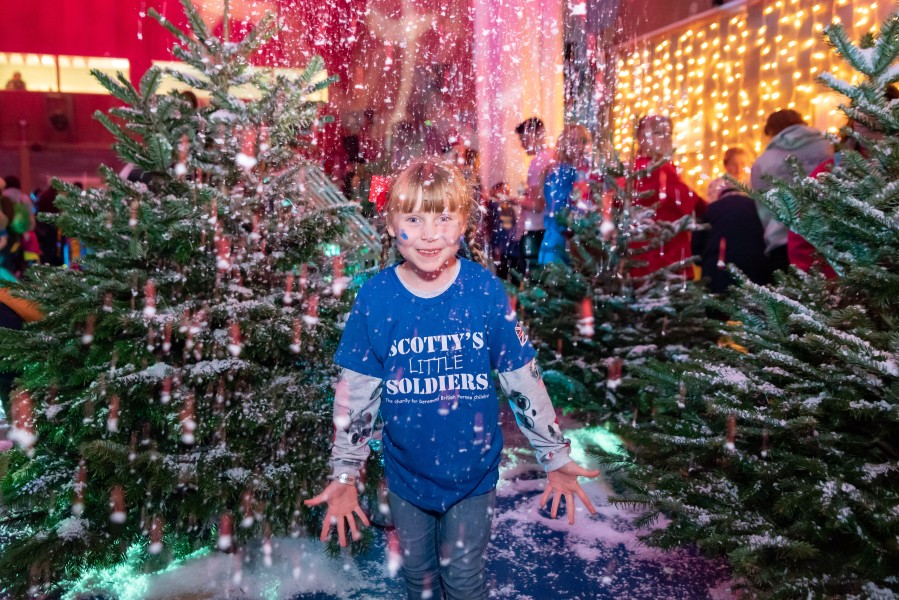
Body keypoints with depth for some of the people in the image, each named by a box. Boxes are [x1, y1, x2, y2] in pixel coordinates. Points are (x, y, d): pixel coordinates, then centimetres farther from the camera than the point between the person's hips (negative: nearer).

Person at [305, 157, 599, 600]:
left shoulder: (485, 290, -16)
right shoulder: (376, 297, -14)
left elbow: (523, 379, -9)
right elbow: (355, 392, -7)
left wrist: (555, 456, -4)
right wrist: (344, 475, -4)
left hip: (473, 468, -1)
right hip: (406, 472, 2)